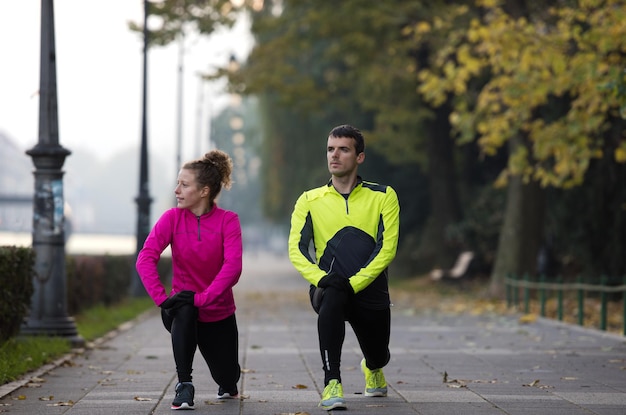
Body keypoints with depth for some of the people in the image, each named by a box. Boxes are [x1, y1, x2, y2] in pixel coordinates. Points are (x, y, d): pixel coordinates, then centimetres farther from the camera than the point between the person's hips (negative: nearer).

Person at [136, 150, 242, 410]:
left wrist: (201, 298, -35)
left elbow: (233, 267, -25)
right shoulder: (172, 218, -11)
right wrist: (162, 299, -31)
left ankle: (228, 383, 48)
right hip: (184, 311, -1)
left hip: (219, 313, 1)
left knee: (228, 382, 8)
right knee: (184, 310, -38)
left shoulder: (228, 220, -14)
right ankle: (184, 386, -29)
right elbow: (145, 259, -20)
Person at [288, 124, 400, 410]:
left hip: (370, 291, 1)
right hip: (329, 287, -1)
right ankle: (332, 383, -33)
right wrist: (321, 279, -23)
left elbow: (387, 248, -8)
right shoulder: (310, 201, 4)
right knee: (331, 299, -37)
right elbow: (296, 250, -4)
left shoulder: (383, 197, 0)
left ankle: (372, 368, 56)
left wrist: (354, 284, -19)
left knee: (378, 357, 15)